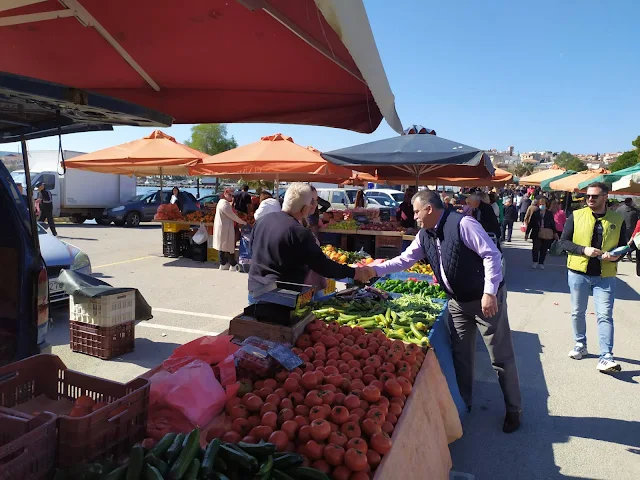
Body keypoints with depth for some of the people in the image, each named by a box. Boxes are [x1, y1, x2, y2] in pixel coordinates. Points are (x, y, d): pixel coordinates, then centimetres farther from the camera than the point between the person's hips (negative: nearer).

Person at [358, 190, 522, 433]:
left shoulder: (462, 224, -22)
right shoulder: (424, 236, 2)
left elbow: (492, 254, -23)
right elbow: (404, 259, 9)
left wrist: (490, 292, -27)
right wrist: (376, 270, -1)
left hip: (486, 298, -7)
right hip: (457, 302, 7)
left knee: (501, 357, 4)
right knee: (460, 354, 15)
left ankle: (514, 409, 22)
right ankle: (463, 403, 32)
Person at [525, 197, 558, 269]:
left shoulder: (549, 213, 7)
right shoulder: (535, 213, 4)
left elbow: (553, 223, 9)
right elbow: (530, 223, 4)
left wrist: (555, 232, 7)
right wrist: (527, 232, 4)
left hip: (547, 235, 1)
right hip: (537, 233, -1)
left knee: (544, 249, 5)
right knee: (535, 248, -3)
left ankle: (541, 263, 16)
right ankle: (535, 262, 14)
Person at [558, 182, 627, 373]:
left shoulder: (617, 219, 2)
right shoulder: (576, 216, -1)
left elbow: (623, 246, 9)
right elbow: (564, 242, -1)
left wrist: (615, 256, -13)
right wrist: (584, 250, -17)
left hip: (605, 275, -1)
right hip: (578, 272, 1)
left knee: (605, 315, -5)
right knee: (578, 312, 12)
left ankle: (606, 357, -2)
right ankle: (580, 345, 32)